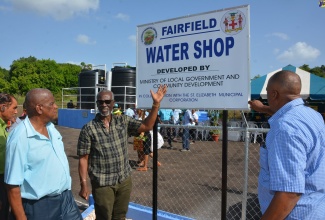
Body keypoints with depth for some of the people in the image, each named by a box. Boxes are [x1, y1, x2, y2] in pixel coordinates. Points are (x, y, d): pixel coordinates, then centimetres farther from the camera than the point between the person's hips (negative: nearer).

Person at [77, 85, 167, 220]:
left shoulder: (123, 121, 1)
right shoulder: (88, 129, -9)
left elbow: (146, 126, -5)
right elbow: (83, 159, -7)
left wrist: (156, 104, -13)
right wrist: (84, 185, -9)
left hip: (125, 180, 4)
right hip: (102, 184, -3)